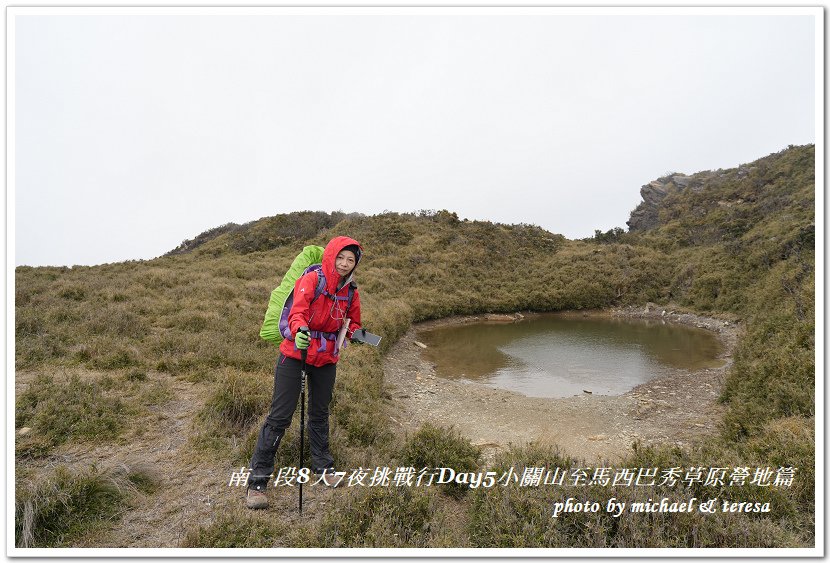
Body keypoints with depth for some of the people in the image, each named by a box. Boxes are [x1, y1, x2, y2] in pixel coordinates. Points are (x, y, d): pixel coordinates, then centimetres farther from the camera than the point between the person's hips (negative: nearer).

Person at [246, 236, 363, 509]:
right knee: (279, 417, -3)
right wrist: (299, 330, -48)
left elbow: (353, 322, 16)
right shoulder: (311, 280, -15)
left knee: (319, 415, 19)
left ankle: (322, 466, 38)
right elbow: (297, 312, -27)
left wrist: (354, 331, -7)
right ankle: (257, 481, 9)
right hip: (295, 355, -5)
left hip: (327, 359, 5)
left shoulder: (351, 291, 3)